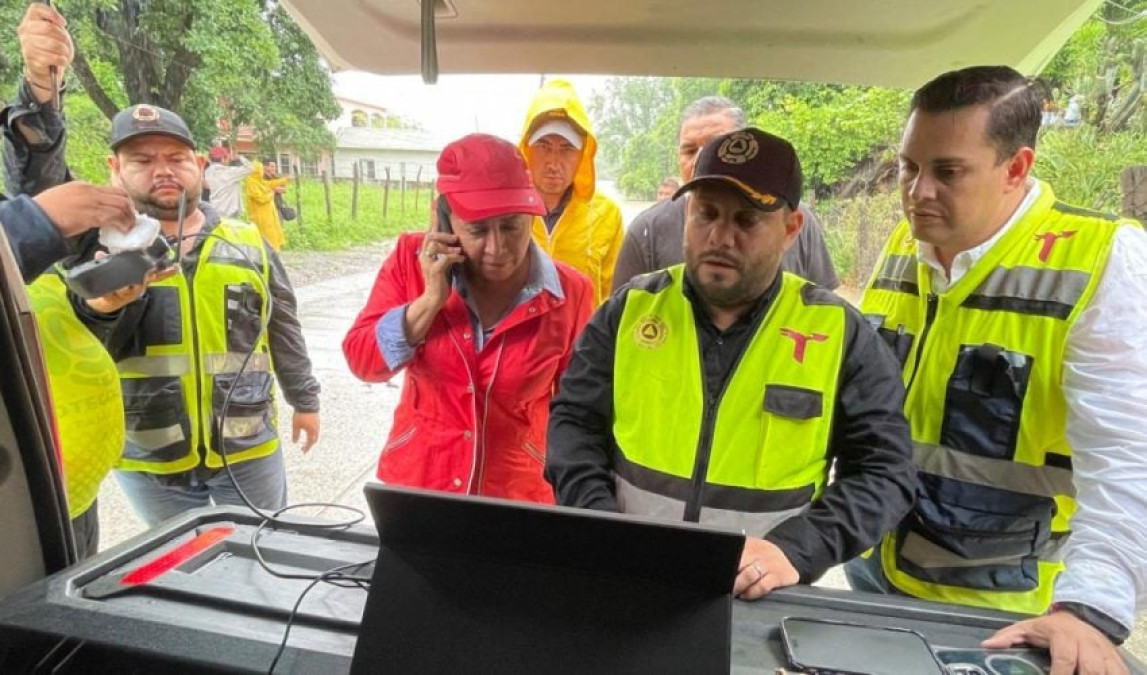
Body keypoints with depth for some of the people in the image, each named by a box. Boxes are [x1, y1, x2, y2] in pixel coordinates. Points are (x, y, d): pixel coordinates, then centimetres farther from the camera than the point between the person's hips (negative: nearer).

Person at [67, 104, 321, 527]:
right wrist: (100, 305, -36)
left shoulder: (249, 244, 3)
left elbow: (284, 332, 9)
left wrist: (304, 401, 12)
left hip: (248, 446, 1)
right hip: (148, 458, 0)